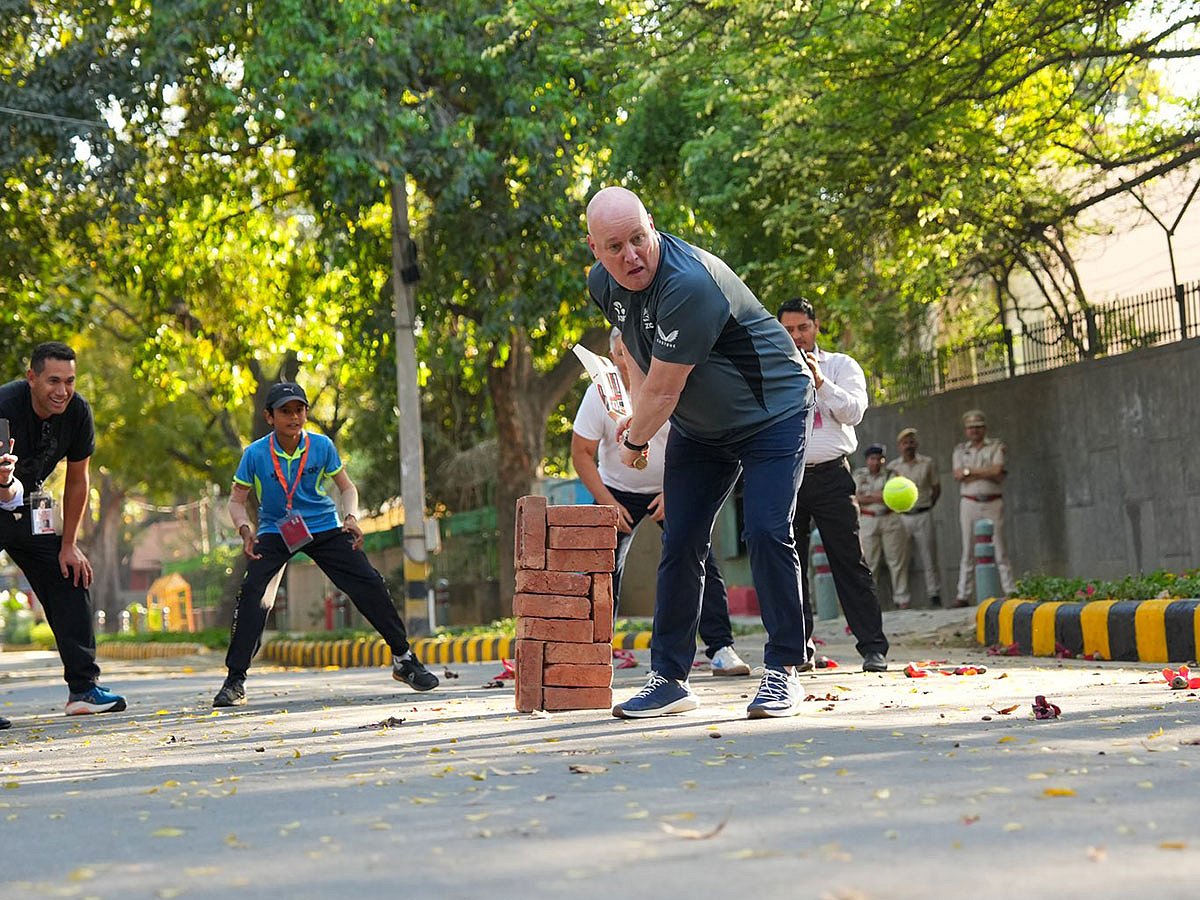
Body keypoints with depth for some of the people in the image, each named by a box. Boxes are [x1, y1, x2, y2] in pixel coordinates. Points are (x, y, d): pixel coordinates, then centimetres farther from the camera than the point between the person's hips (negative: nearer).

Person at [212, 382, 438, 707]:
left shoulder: (322, 446, -10)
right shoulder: (255, 454, -14)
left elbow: (347, 487, 3)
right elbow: (237, 500, -3)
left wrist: (351, 517, -15)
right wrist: (245, 530, -22)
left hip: (323, 527, 2)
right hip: (274, 532, -1)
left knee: (370, 585, -7)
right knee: (252, 593, -22)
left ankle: (403, 659, 9)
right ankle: (235, 681, -13)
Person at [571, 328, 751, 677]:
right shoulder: (600, 393, -16)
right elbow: (581, 454, -10)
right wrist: (608, 504, -16)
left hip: (673, 490, -1)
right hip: (617, 492, 1)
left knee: (699, 563, -11)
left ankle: (721, 648, -6)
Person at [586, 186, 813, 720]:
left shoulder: (689, 284, -35)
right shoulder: (604, 283, -7)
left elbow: (663, 390, -28)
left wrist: (635, 441, -10)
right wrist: (638, 415, 7)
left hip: (771, 412, -7)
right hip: (697, 429, 7)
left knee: (767, 534, -17)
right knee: (679, 544, 2)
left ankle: (783, 671, -6)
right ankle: (669, 679, 9)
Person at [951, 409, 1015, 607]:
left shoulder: (997, 447, 5)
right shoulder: (960, 449, 14)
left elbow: (998, 473, -11)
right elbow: (958, 475, -2)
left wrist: (970, 471, -6)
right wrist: (986, 473, -6)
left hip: (992, 503, -2)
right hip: (969, 503, 2)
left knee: (998, 549, -4)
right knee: (968, 550, 2)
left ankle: (1010, 592, -2)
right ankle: (963, 595, 3)